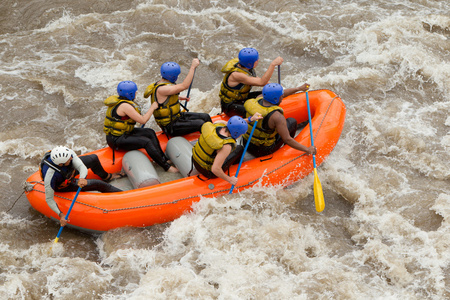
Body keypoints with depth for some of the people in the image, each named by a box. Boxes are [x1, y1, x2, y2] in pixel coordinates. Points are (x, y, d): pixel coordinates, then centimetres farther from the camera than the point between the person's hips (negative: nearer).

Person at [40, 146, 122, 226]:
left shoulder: (68, 153, -37)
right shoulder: (50, 177, -46)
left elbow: (83, 168, -37)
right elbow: (49, 199, -34)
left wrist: (82, 178, -59)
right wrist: (61, 215, -42)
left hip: (70, 170, 4)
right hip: (64, 186, -4)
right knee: (99, 185, -6)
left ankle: (106, 176, 48)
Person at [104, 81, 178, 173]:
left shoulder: (118, 100, 7)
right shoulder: (125, 106, -24)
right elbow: (143, 120, -21)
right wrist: (152, 108, -9)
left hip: (123, 132, 10)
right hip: (116, 140, -10)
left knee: (150, 133, 3)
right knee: (146, 142, -21)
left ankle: (163, 159, 4)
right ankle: (166, 166, -14)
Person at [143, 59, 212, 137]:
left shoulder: (160, 83, 5)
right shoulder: (161, 89, -27)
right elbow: (184, 86, -34)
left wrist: (179, 97, 14)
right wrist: (193, 67, -33)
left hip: (177, 116, 10)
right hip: (170, 127, -10)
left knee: (205, 117, 6)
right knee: (201, 124, -21)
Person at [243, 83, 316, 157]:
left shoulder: (258, 99, -9)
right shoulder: (277, 117, -30)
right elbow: (287, 139, -28)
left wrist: (299, 88, 17)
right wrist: (307, 149, -19)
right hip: (264, 151, -6)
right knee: (292, 121, 11)